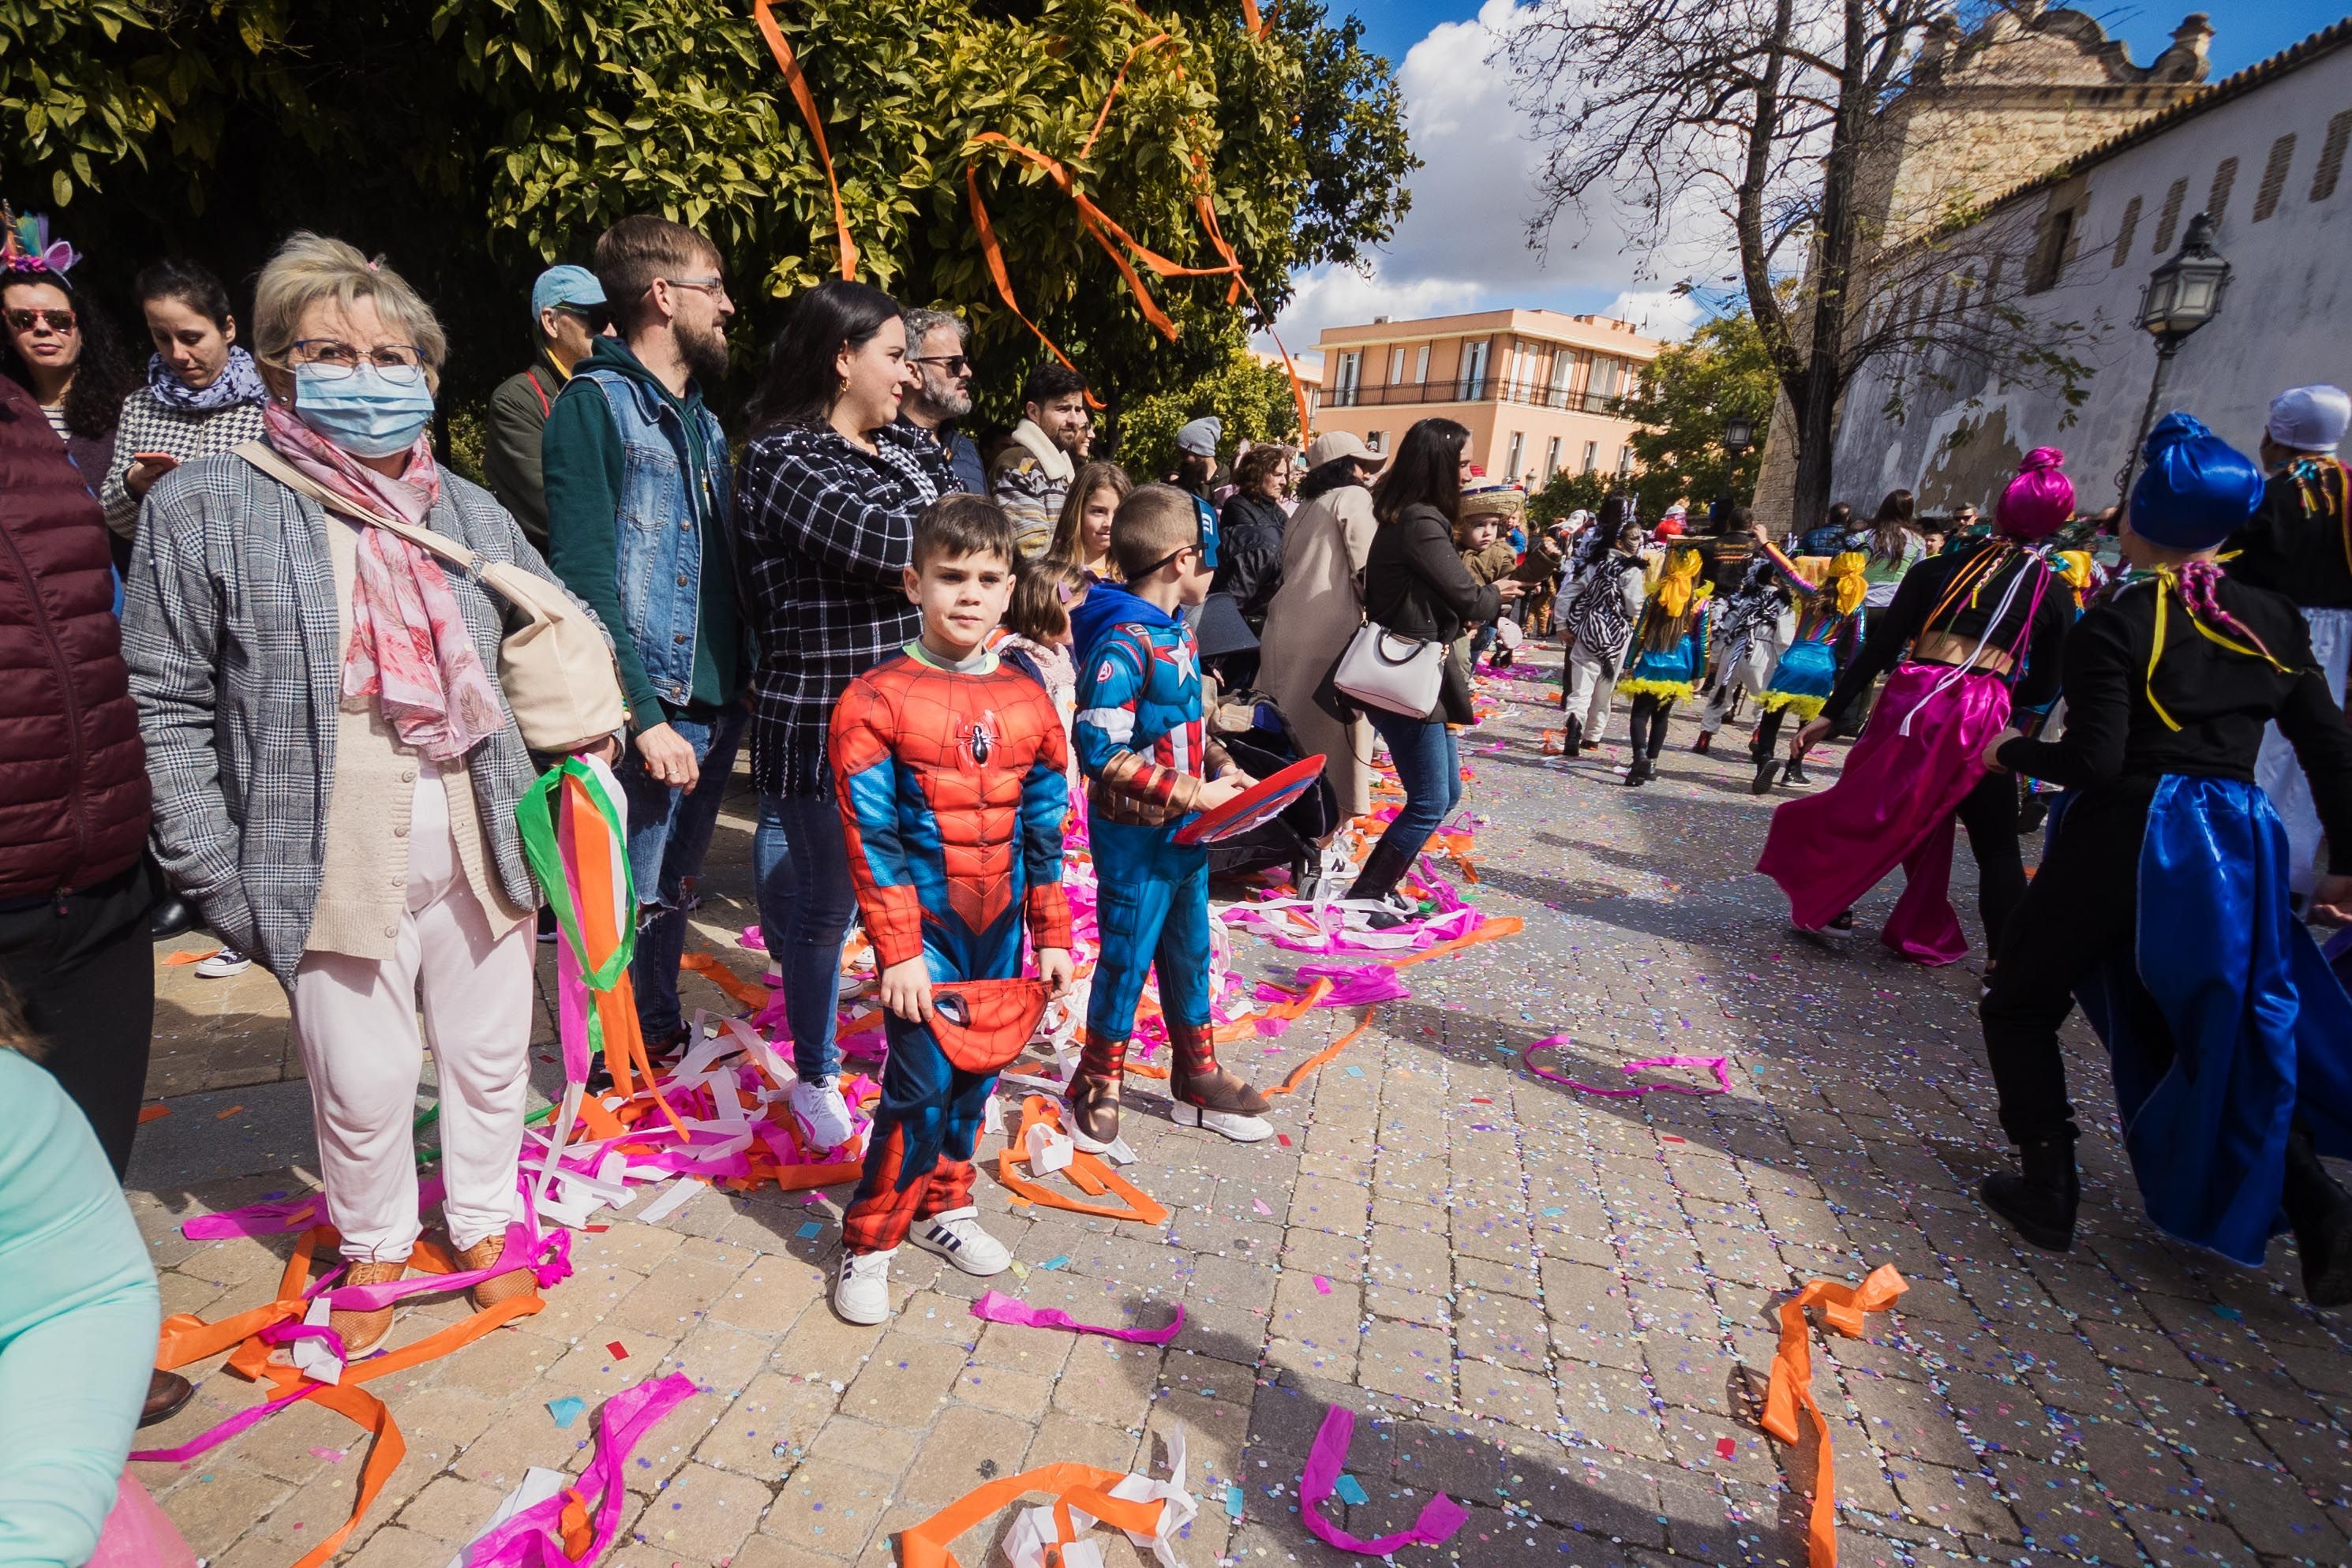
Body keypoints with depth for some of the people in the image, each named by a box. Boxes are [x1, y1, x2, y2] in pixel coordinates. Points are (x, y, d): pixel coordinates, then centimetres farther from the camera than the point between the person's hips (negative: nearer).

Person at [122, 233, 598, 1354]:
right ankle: (374, 1247, 38)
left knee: (490, 1056, 16)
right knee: (364, 1083, 9)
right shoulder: (204, 508, -4)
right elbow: (165, 706, -4)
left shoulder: (471, 513, 7)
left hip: (481, 853, 3)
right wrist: (215, 873, -8)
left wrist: (583, 708, 4)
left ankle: (484, 1220, 40)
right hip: (337, 872, -3)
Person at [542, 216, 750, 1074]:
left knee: (673, 883, 19)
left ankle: (660, 1036, 35)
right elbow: (586, 579, -15)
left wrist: (744, 680, 9)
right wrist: (646, 716, -20)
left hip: (718, 702, 7)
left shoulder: (704, 421, 17)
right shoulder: (594, 403, -8)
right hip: (650, 708, -7)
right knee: (632, 900, 3)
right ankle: (616, 1068, 22)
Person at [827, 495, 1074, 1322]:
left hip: (998, 925, 5)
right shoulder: (876, 699, -10)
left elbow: (1045, 828, 6)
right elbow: (871, 838, -11)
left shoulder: (1027, 699, 3)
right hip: (923, 923, -4)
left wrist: (1052, 934, 7)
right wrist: (898, 951, -12)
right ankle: (867, 1244, 17)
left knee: (975, 1076, 15)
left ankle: (942, 1205, 38)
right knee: (923, 1084, -4)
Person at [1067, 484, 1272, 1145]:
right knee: (1126, 962, 7)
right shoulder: (1123, 642, -22)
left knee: (1189, 955, 19)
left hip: (1187, 832, 9)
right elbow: (1100, 749, -26)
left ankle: (1197, 1081, 37)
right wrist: (1193, 794, -23)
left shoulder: (1177, 630, 6)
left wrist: (1223, 770, 2)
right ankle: (1096, 1087, 29)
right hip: (1136, 840, -9)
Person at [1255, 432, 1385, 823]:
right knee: (1337, 717, -1)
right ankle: (1334, 809, 4)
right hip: (1331, 627, -8)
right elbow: (1367, 569, -10)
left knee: (1292, 717, 13)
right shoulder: (1354, 498, 0)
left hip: (1288, 623, 8)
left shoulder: (1304, 507, 23)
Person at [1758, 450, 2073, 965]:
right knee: (1996, 848, 10)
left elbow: (1880, 644, 4)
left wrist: (1830, 713, 4)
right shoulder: (2054, 592, 10)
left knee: (1868, 807, 20)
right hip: (1979, 715, -1)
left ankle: (1825, 903, 31)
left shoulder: (1942, 568, 10)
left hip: (1912, 698, 1)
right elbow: (2042, 687, 12)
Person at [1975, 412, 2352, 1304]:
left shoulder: (2114, 626, -12)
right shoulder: (2273, 620, 6)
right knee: (2233, 1029, 21)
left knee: (2022, 1003, 12)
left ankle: (2048, 1188, 14)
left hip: (2123, 840, -6)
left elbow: (2093, 762, -17)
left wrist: (2011, 751, 1)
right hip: (2234, 842, 6)